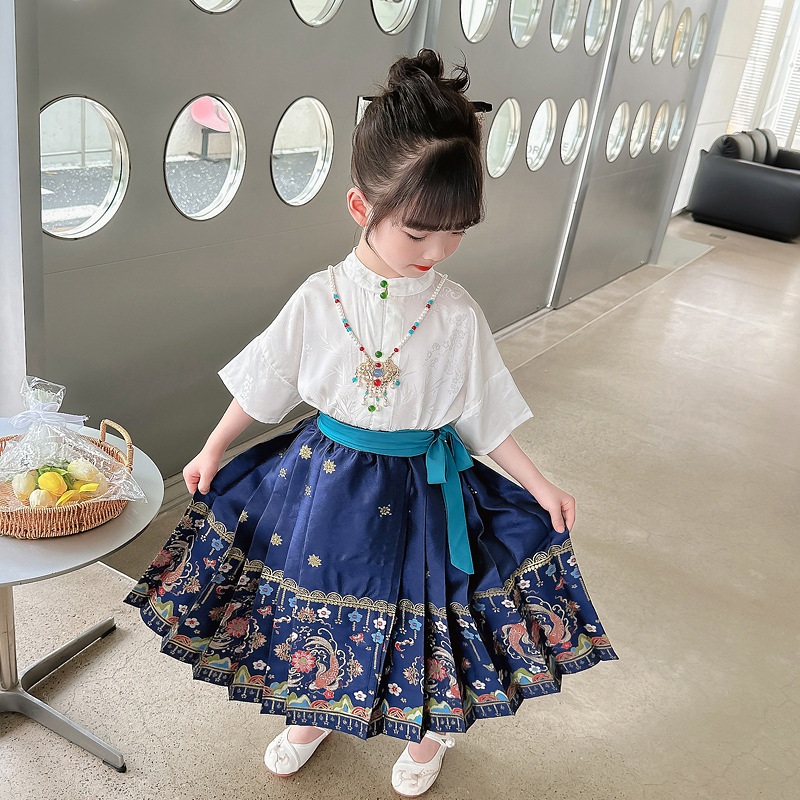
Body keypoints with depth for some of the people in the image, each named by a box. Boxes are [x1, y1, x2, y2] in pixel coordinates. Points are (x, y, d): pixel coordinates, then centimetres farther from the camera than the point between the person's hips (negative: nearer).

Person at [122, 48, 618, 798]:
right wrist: (212, 450, 7)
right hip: (325, 474, 1)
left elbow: (482, 414, -3)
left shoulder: (457, 313, -13)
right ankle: (312, 714, 50)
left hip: (417, 485, -1)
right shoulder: (319, 299, -12)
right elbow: (264, 385, 0)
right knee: (314, 595, 19)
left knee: (418, 609, 14)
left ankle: (428, 730, 46)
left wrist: (538, 485, -2)